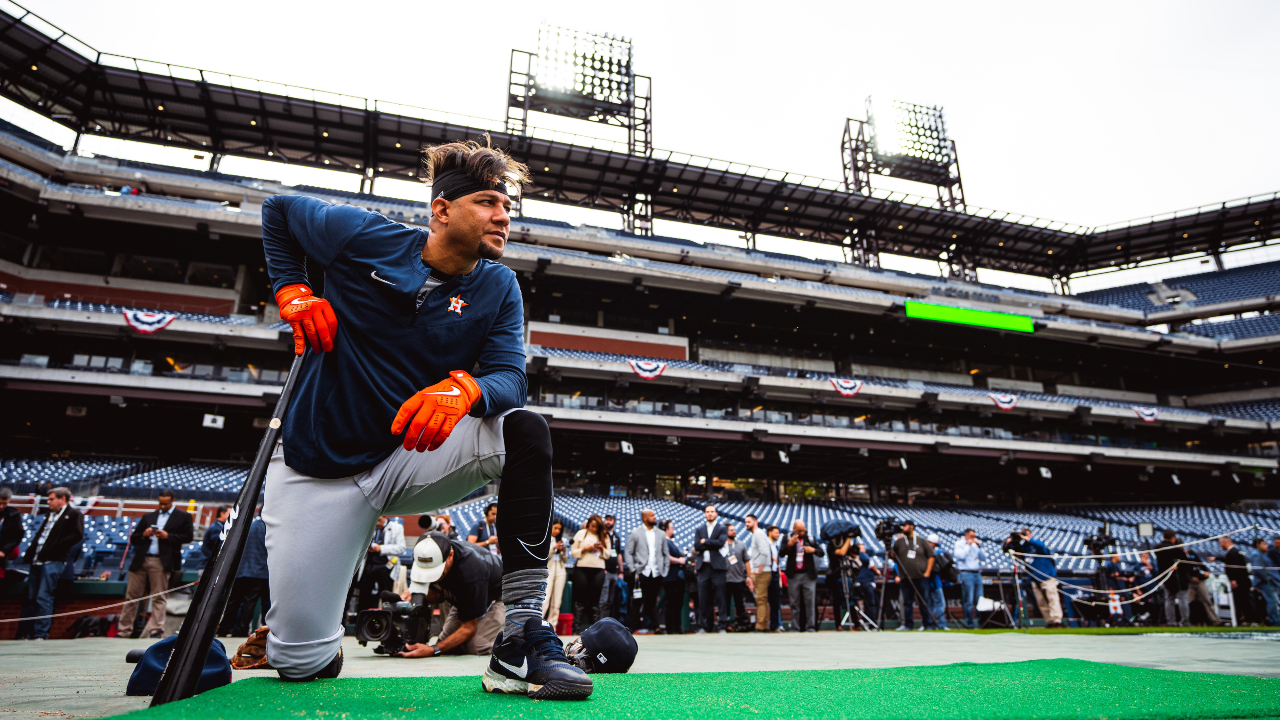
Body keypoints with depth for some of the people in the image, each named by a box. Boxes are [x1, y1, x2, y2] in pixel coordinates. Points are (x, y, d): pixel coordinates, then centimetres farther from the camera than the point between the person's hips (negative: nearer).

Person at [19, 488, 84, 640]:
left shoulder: (73, 514, -1)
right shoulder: (49, 514, 23)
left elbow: (76, 535, -13)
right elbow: (39, 535, 23)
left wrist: (54, 548, -16)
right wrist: (29, 553, 9)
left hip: (52, 561, -8)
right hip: (37, 561, 8)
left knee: (43, 598, -9)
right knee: (30, 598, 9)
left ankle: (40, 634, -5)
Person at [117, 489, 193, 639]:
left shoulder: (183, 516, 6)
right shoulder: (148, 517, 19)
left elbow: (188, 536, -2)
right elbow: (133, 539, 18)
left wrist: (168, 536, -12)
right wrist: (143, 535, -3)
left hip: (161, 562, -4)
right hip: (141, 560, 5)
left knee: (159, 598, -3)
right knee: (131, 596, 7)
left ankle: (156, 630, 0)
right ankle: (124, 630, 16)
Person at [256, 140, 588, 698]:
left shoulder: (498, 288, -3)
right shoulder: (363, 237, -7)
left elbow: (510, 379, -13)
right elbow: (278, 211, 11)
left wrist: (464, 388, -36)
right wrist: (293, 291, -3)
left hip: (413, 456, 1)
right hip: (321, 466, -1)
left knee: (527, 433, -29)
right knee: (302, 663, -4)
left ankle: (522, 641, -26)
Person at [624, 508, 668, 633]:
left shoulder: (661, 534, 14)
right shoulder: (635, 533, 3)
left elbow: (665, 554, 15)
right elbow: (629, 553, 1)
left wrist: (665, 571, 6)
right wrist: (633, 571, -7)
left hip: (657, 573, 3)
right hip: (642, 573, -3)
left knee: (652, 601, 8)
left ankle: (653, 626, 17)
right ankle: (635, 627, 8)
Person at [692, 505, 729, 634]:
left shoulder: (722, 528, 7)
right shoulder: (699, 529, 14)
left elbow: (721, 542, -11)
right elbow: (697, 546, 0)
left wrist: (705, 542, -3)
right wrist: (713, 544, -7)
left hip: (717, 566, -2)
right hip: (703, 566, 2)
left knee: (720, 598, -2)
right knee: (703, 599, 3)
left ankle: (721, 626, 4)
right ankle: (703, 626, 10)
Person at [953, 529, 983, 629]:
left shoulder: (975, 544, 17)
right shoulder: (959, 544, 1)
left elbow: (983, 557, 14)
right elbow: (961, 556, -15)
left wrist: (979, 547, 2)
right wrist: (968, 545, -8)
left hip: (977, 573, 6)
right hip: (966, 573, -5)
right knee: (968, 601, -5)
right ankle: (969, 623, 0)